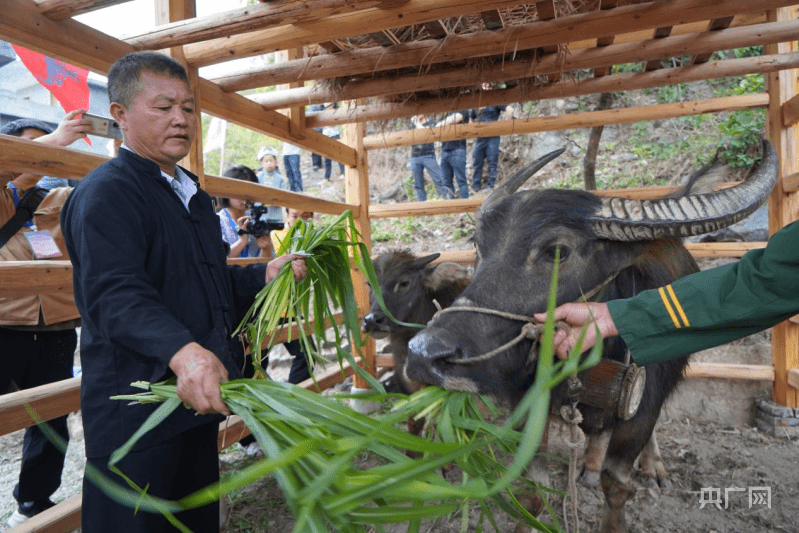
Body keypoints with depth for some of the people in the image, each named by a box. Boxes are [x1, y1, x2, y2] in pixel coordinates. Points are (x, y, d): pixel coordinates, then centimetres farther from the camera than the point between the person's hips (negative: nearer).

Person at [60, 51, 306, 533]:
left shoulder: (193, 195, 16)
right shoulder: (107, 192, -13)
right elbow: (115, 294, -27)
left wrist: (264, 275, 4)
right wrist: (182, 351, -43)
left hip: (199, 398, 9)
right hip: (136, 413, -8)